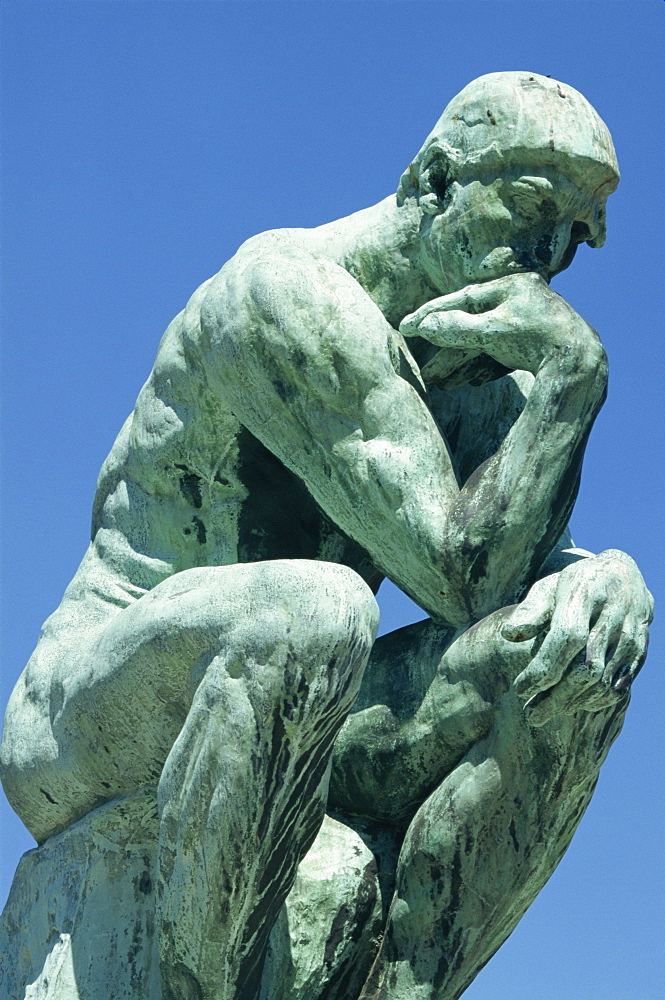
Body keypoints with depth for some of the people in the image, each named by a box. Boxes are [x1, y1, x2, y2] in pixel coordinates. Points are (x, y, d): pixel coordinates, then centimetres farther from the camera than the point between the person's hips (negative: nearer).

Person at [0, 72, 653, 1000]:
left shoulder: (478, 367, 9)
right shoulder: (292, 291, -16)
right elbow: (461, 575, -22)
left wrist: (607, 572, -21)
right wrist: (573, 373, -21)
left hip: (281, 735, 7)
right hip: (92, 736, -7)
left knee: (585, 638, -15)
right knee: (310, 609, -39)